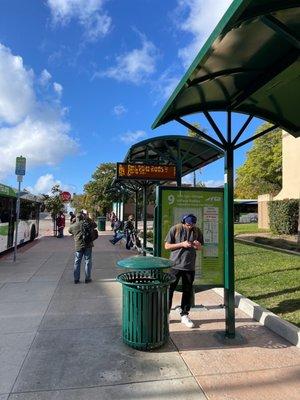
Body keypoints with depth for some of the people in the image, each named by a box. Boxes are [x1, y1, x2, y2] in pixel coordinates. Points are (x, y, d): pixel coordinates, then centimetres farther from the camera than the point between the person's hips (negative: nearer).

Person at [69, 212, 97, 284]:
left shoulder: (73, 226, -1)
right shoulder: (87, 223, -5)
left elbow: (70, 230, 22)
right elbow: (95, 225, 11)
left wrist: (73, 222, 20)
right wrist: (88, 218, 12)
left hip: (78, 246, 1)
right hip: (88, 245, -1)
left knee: (77, 262, 12)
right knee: (88, 262, 8)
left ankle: (76, 279, 16)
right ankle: (87, 278, 12)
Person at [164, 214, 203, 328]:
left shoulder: (197, 231, 3)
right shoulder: (175, 229, -7)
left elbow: (199, 248, 13)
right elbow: (167, 246, -5)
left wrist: (197, 245, -11)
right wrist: (182, 244, -16)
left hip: (190, 266, 3)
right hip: (175, 265, -3)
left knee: (187, 291, 11)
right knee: (169, 289, 4)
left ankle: (184, 315, 27)